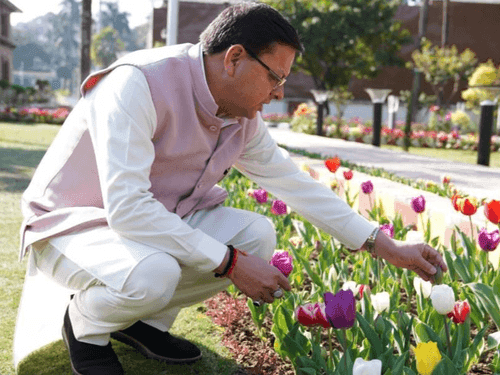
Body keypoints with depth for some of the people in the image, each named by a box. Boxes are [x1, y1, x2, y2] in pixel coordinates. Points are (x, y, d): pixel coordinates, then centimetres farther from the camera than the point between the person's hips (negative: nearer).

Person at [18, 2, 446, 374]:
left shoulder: (243, 119, -4)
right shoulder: (138, 83, -29)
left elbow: (295, 184, 4)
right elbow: (126, 207, -36)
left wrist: (390, 249, 2)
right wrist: (230, 263, -32)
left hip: (159, 219, 7)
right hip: (71, 223, -7)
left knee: (257, 233, -13)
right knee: (151, 272, -38)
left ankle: (146, 320, 5)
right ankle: (86, 327, -2)